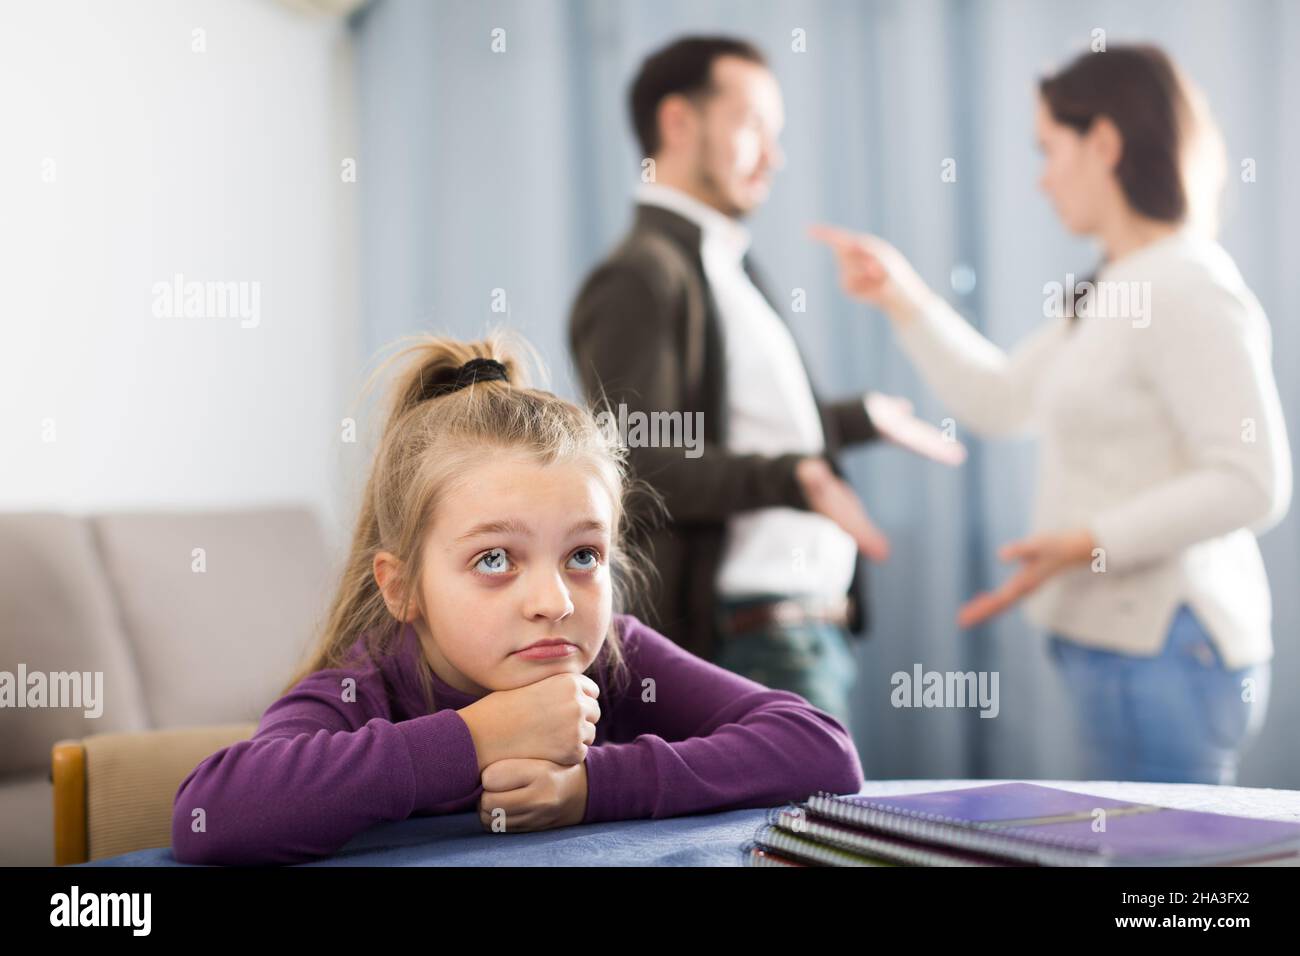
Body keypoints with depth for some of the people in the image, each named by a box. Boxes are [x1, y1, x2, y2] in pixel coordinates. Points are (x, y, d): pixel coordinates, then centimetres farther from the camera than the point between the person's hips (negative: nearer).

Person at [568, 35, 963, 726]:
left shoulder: (725, 267, 19)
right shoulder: (640, 278, -12)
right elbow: (638, 467, -22)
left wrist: (865, 417, 36)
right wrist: (792, 478, -32)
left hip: (817, 629, 10)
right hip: (755, 639, -10)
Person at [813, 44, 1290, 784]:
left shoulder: (1190, 291, -16)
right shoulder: (1110, 293, 14)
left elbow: (1253, 483, -20)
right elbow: (1001, 400, 21)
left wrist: (1094, 541, -22)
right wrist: (901, 297, 19)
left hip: (1162, 647, -9)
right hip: (1116, 637, 9)